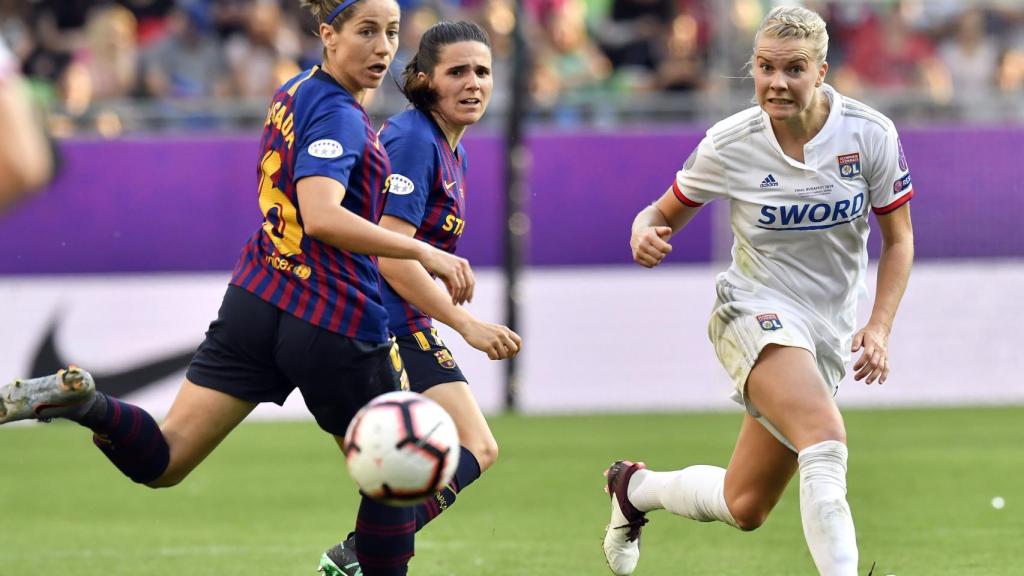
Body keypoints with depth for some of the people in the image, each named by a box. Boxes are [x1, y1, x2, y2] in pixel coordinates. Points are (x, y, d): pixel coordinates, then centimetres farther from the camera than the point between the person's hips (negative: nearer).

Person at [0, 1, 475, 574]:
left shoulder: (295, 93, 13)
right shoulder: (338, 115, -14)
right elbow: (321, 216, -29)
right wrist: (423, 252, -30)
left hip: (257, 300, 7)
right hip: (337, 325, -7)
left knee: (160, 460, -1)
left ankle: (82, 400, -27)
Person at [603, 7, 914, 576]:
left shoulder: (871, 134, -9)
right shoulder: (729, 145, -10)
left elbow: (899, 238, 2)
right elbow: (664, 213, 4)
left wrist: (879, 327, -11)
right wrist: (645, 234, -20)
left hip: (829, 332, 4)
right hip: (755, 312, -3)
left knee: (745, 509, 8)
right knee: (826, 443, -34)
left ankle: (635, 487, 36)